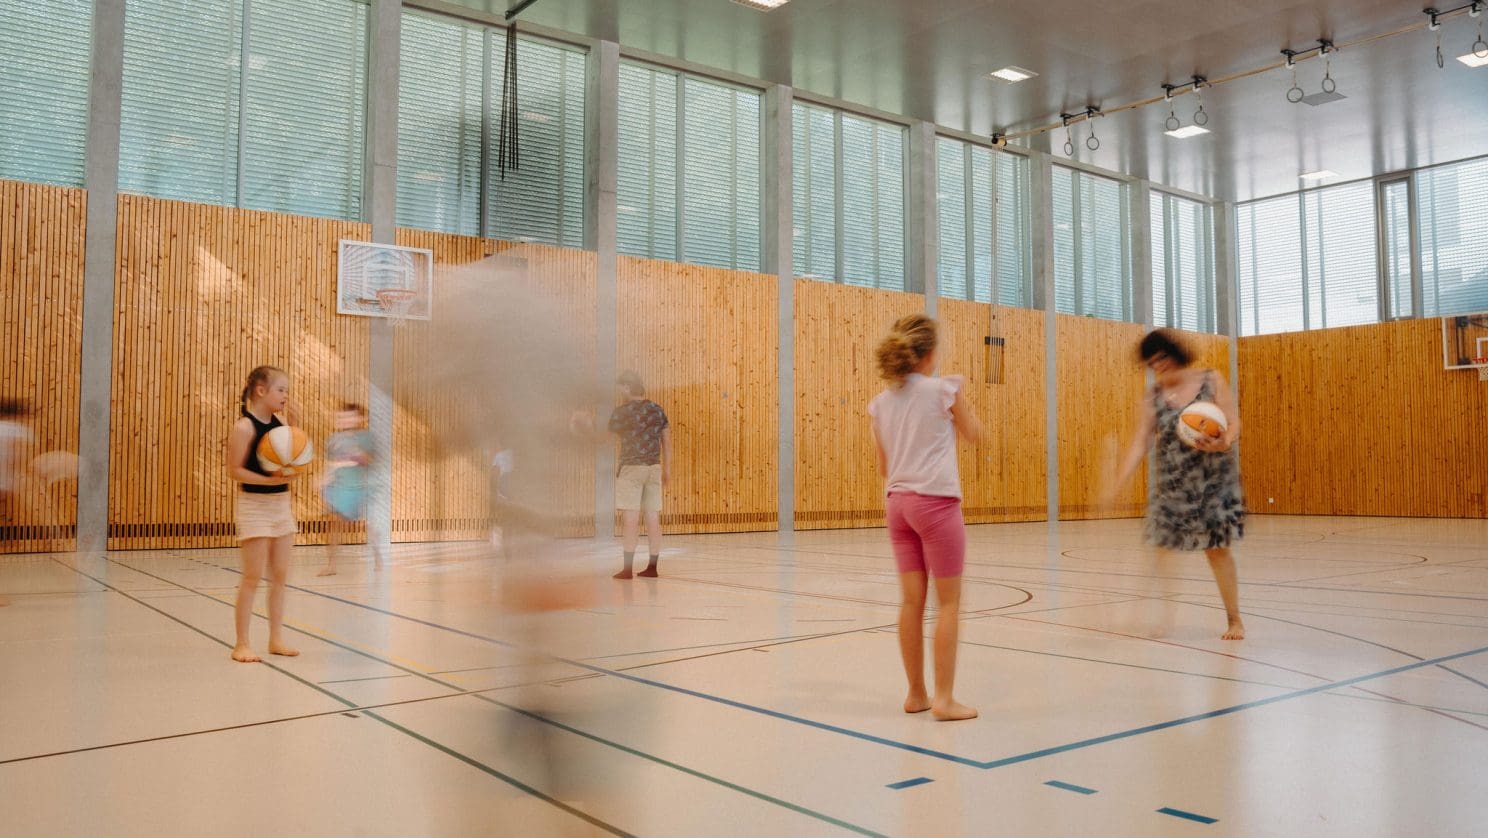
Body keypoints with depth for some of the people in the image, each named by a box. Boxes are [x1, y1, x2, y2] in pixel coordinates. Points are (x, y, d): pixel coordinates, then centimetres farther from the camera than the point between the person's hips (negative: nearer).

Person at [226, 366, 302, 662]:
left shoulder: (280, 422, 4)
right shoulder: (244, 427, -15)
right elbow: (234, 470, -16)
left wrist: (294, 426, -2)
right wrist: (269, 480, -26)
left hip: (281, 502, 7)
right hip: (254, 504, -7)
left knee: (280, 575, 10)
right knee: (253, 577, -3)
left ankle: (276, 638, 20)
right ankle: (242, 644, 7)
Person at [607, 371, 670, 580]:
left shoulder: (622, 411, -7)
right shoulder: (657, 409, 8)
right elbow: (667, 441, 10)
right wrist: (667, 470, 18)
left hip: (631, 468, -5)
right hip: (654, 468, 5)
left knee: (630, 519, -4)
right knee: (653, 518, 6)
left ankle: (627, 569, -3)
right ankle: (652, 567, 11)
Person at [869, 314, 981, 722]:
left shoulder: (882, 402, 8)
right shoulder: (943, 388, -7)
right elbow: (973, 435, 8)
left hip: (898, 502, 6)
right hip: (936, 502, -6)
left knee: (911, 601, 10)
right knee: (949, 603, 2)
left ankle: (916, 694, 17)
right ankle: (944, 697, 2)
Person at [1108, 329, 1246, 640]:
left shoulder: (1211, 381, -4)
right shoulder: (1152, 399, -2)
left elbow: (1234, 423, -5)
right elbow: (1140, 444, -6)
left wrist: (1223, 443, -28)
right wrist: (1116, 487, -14)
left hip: (1213, 480, -2)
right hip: (1170, 483, 2)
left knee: (1217, 548, 2)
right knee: (1163, 546, 0)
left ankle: (1235, 620, 17)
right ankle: (1163, 617, 16)